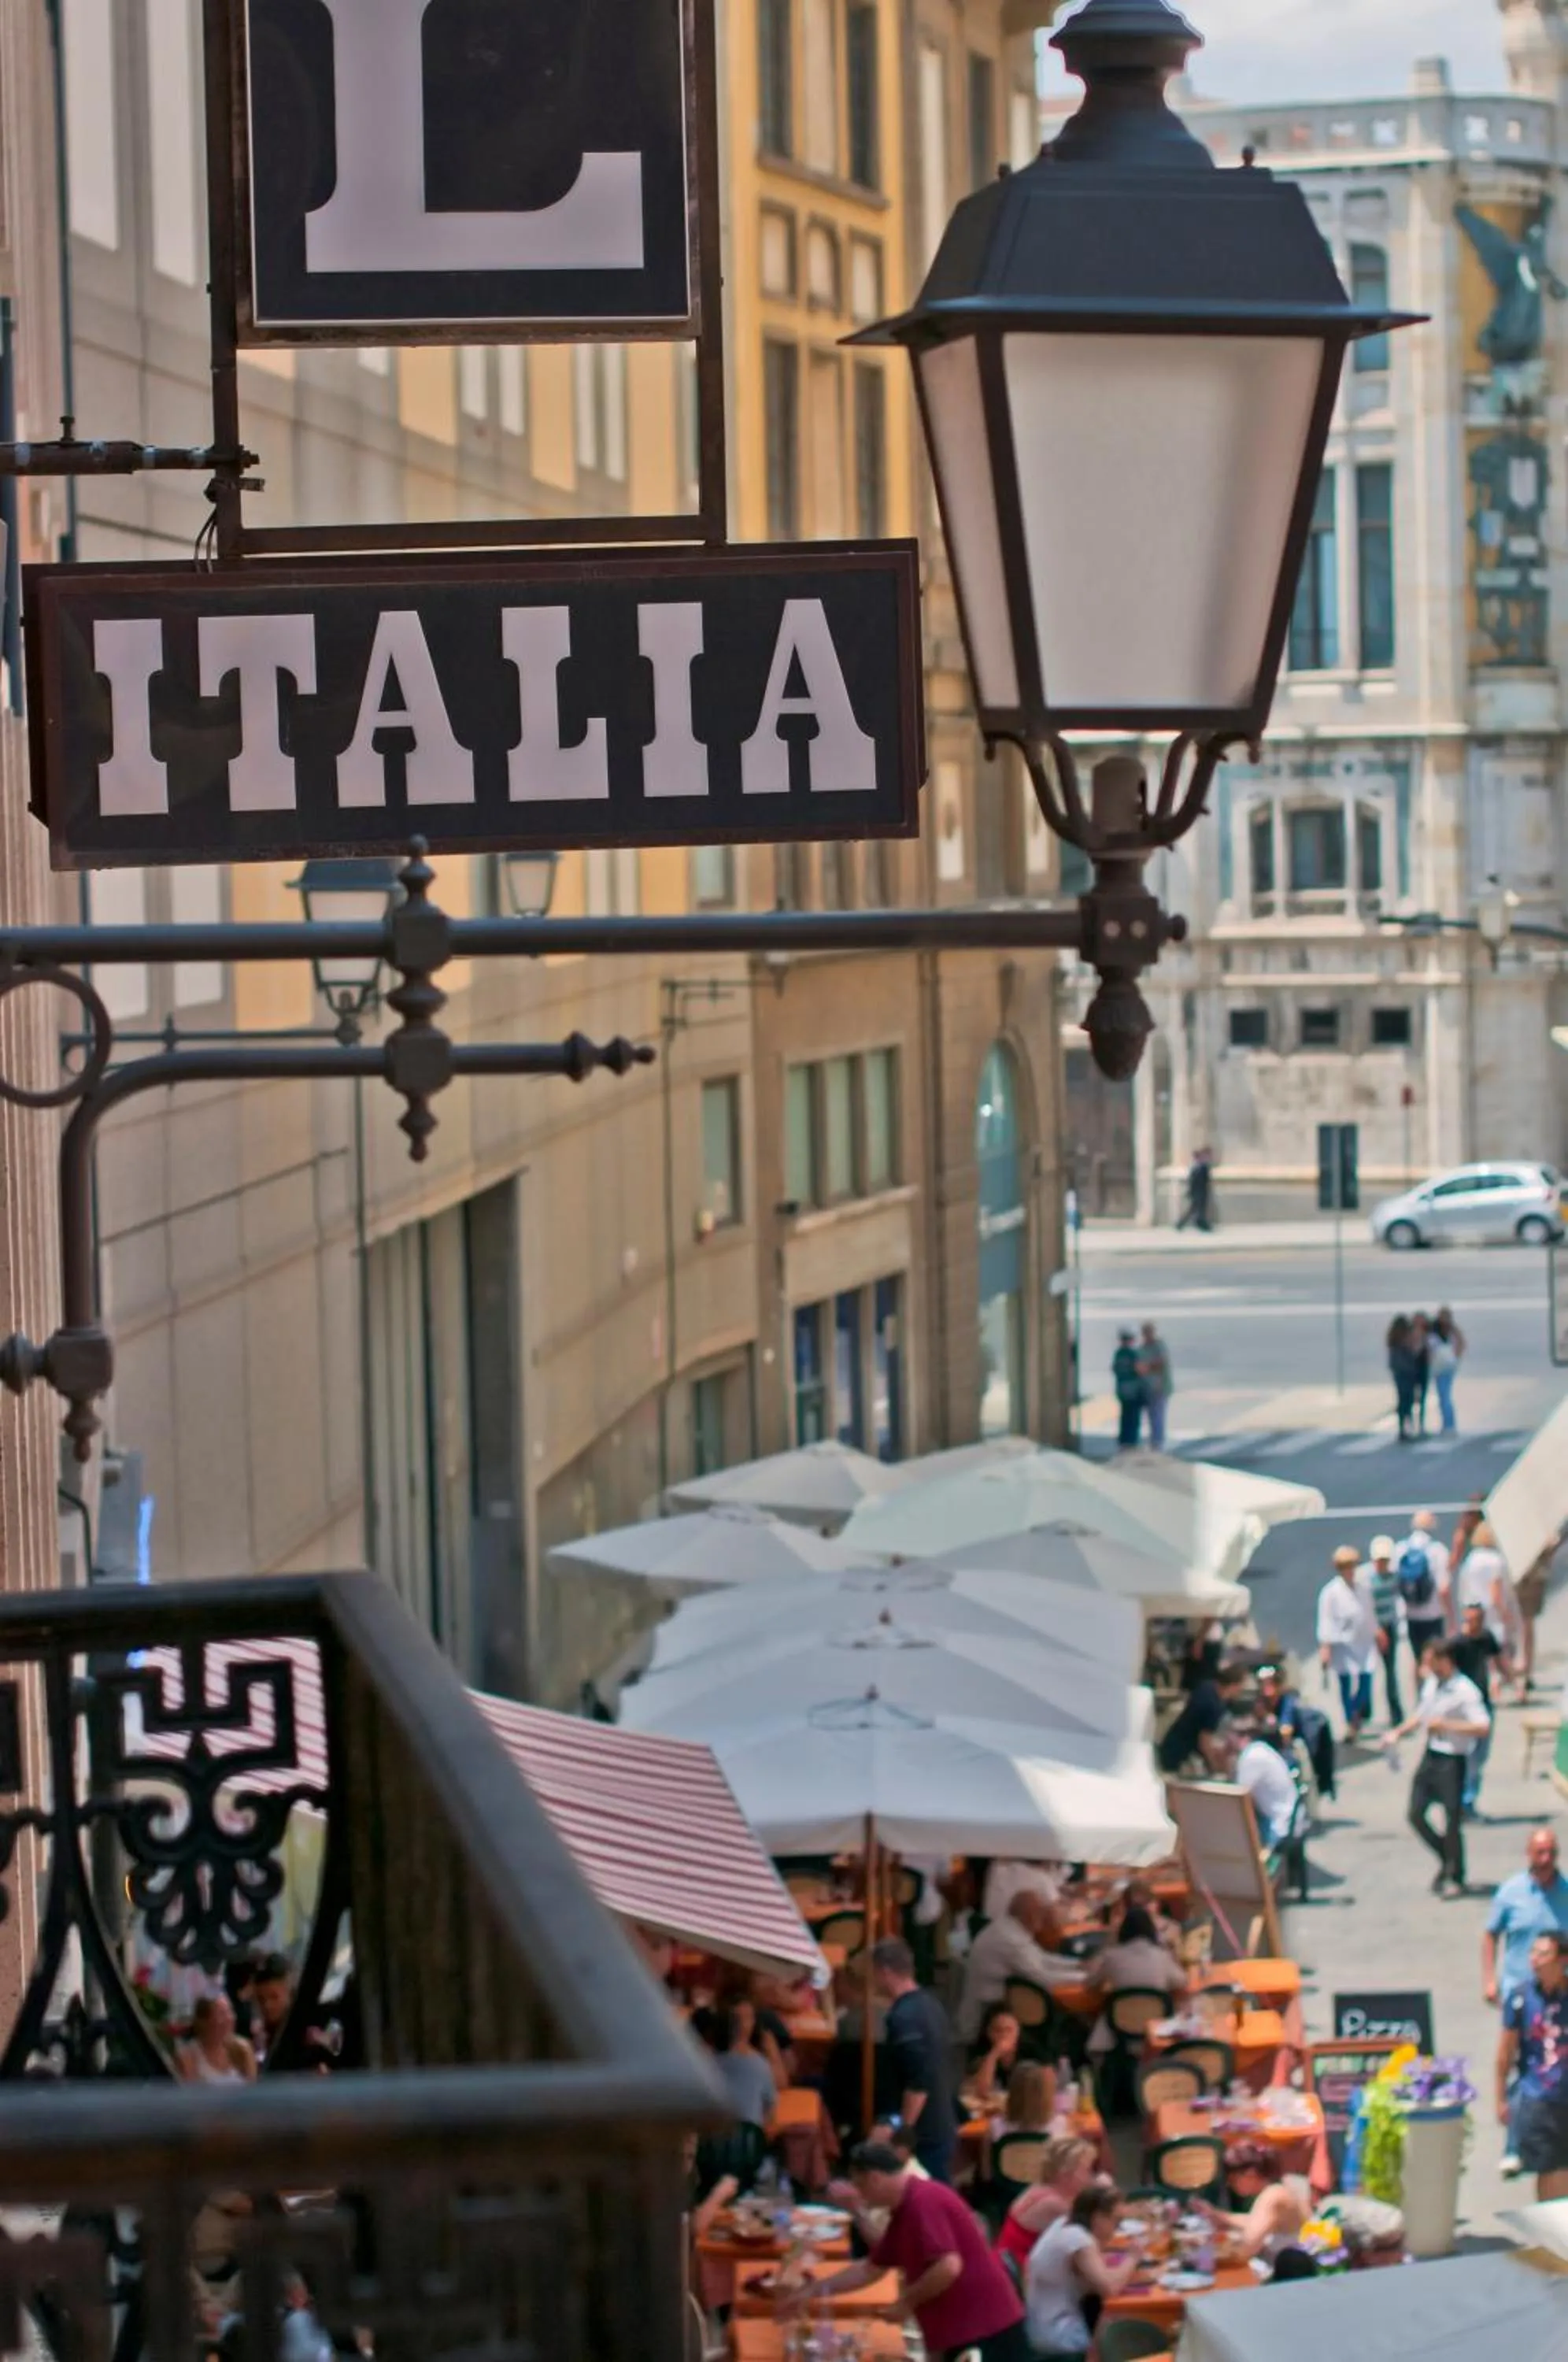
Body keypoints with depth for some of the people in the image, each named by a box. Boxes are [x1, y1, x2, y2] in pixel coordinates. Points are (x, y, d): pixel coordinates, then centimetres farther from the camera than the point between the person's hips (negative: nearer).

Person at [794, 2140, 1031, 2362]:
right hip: (962, 2333, 11)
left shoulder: (923, 2202, -17)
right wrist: (810, 2292, 27)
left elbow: (949, 2266, -27)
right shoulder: (905, 2212, 16)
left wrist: (907, 2300, -12)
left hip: (986, 2332, -11)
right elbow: (870, 2269, 26)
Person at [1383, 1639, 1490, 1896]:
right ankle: (1446, 1861, 29)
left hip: (1452, 1761, -8)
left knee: (1452, 1821, 1)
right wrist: (1399, 1733, 8)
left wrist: (1445, 1725, -27)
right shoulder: (1431, 1683, 5)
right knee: (1416, 1814, 10)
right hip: (1430, 1756, 8)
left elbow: (1482, 1728, -26)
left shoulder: (1465, 1692, -18)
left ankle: (1455, 1878, 18)